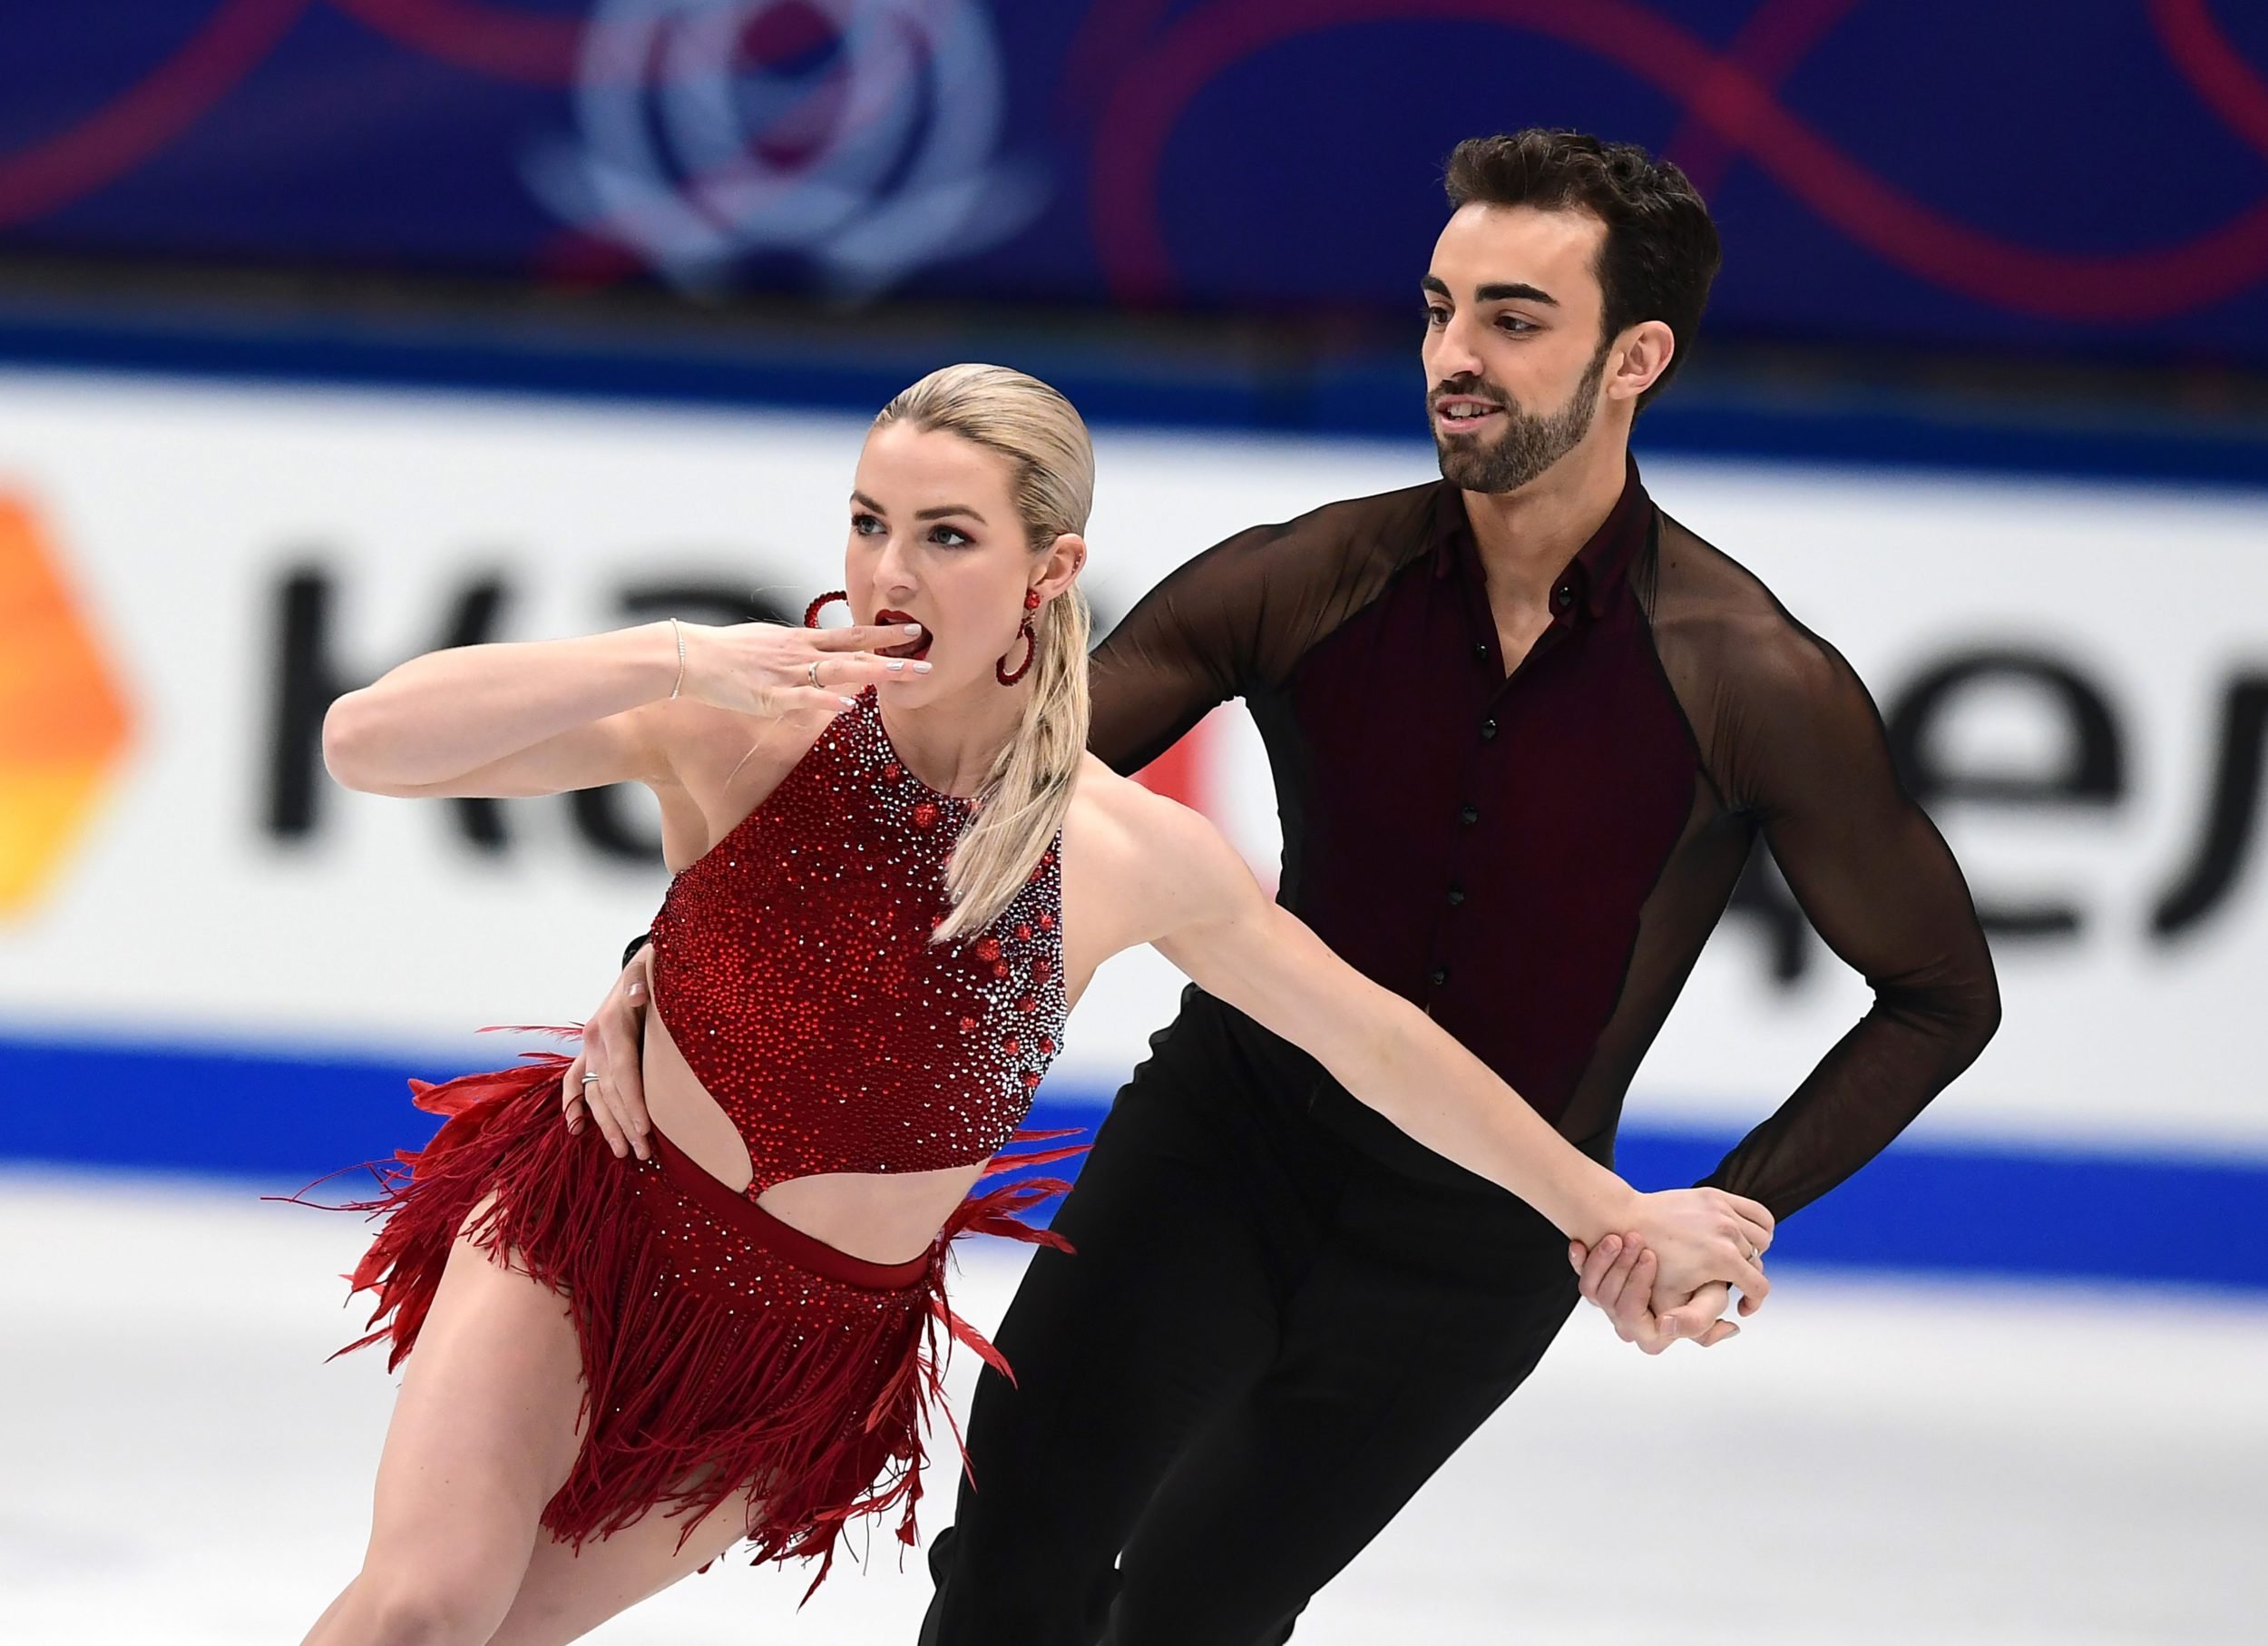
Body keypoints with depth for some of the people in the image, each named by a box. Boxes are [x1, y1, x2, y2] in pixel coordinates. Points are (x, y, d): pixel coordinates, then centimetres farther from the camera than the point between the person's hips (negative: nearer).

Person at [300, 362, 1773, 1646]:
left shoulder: (1132, 860, -14)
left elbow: (1373, 1038, 2)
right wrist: (669, 662, -37)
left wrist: (1613, 1211, 10)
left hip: (803, 1362, 2)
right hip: (576, 1233, -1)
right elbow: (368, 742, -26)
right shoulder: (743, 734, -20)